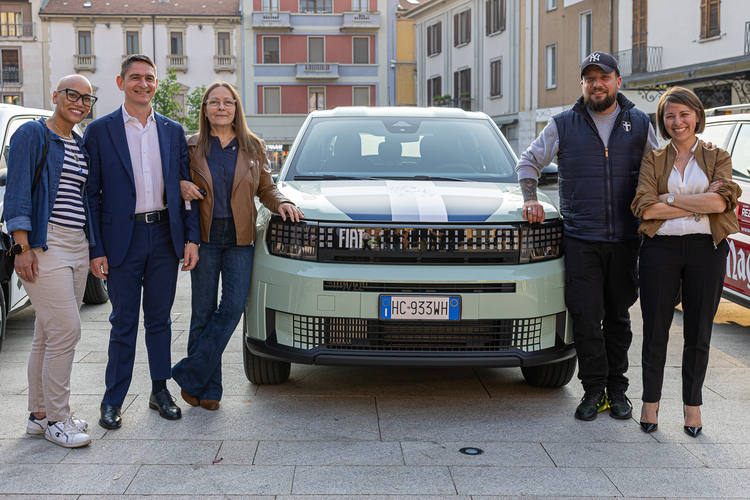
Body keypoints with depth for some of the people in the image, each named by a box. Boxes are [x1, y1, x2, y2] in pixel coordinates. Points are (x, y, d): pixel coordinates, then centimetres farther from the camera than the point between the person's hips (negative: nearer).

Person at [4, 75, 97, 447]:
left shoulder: (81, 145, 17)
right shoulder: (32, 134, -5)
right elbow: (17, 192, -10)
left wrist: (93, 247, 17)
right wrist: (22, 246, -17)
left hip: (77, 247, 8)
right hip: (44, 245, -7)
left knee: (49, 334, 11)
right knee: (66, 330, -11)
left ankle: (40, 414, 19)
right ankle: (55, 419, 0)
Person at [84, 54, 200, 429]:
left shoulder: (173, 131, 9)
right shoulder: (99, 131, -1)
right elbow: (91, 194, -2)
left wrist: (191, 237, 2)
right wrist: (96, 250, -8)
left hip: (165, 236, 3)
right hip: (123, 239, -3)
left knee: (159, 319, 12)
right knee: (123, 323, 3)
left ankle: (160, 391, 24)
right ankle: (113, 401, 15)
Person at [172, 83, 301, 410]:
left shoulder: (253, 147, 8)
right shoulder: (192, 147, 4)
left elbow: (266, 188, 14)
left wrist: (281, 203, -6)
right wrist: (180, 187, -9)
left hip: (240, 238, 1)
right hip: (204, 237, -1)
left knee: (234, 307, -9)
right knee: (204, 312, 2)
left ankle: (190, 376, 2)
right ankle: (208, 388, 13)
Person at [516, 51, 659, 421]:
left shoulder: (639, 124, 10)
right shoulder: (563, 125, 6)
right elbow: (529, 162, 14)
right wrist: (530, 199, -1)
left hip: (625, 238, 1)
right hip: (580, 238, -1)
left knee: (618, 316, 8)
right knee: (585, 316, -5)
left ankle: (617, 388, 19)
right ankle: (594, 389, 7)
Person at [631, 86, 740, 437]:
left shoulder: (717, 158, 9)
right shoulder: (653, 160, 9)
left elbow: (720, 201, -10)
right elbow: (645, 208, -7)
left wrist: (669, 198, -10)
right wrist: (700, 204, -9)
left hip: (706, 249, 0)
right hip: (661, 248, 0)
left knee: (698, 334, 6)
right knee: (655, 332, 4)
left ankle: (692, 405, 19)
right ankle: (651, 402, 18)